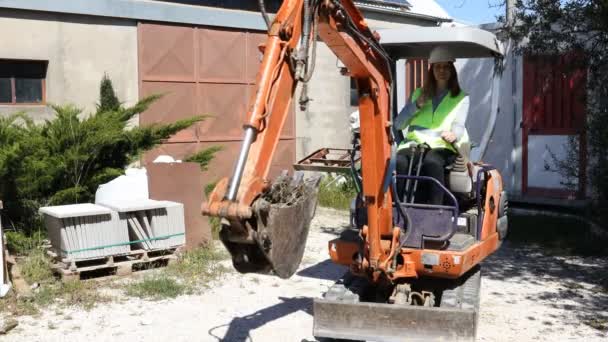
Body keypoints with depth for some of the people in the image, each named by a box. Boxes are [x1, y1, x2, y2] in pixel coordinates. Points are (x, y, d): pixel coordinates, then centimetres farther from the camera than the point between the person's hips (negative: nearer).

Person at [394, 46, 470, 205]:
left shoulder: (461, 98, 18)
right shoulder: (418, 94, 25)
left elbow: (459, 126, 1)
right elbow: (398, 124, 15)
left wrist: (453, 135, -23)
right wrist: (416, 105, 0)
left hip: (443, 146, -2)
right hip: (414, 143, 2)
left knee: (431, 161, -39)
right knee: (399, 162, -34)